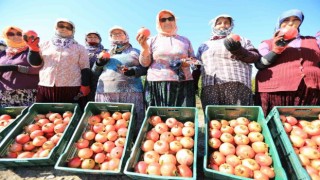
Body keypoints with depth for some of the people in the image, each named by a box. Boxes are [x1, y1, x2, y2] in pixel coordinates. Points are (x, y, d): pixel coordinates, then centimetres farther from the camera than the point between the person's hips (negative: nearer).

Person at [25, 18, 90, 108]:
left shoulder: (79, 48, 8)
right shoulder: (45, 45, 14)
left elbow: (85, 69, 2)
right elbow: (36, 63, 13)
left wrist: (85, 86, -8)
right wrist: (34, 49, -3)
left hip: (71, 90, -2)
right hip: (45, 88, 3)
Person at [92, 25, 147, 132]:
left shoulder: (135, 52, 16)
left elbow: (145, 68, 6)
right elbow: (94, 73, 23)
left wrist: (133, 71, -12)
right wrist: (98, 63, 4)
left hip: (130, 92, -2)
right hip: (106, 92, 3)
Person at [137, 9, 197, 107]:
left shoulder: (185, 40, 16)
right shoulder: (152, 40, 10)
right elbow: (145, 63, 5)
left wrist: (189, 62, -3)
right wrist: (144, 48, -12)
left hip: (183, 86, 2)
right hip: (157, 86, -1)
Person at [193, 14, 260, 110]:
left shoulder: (241, 40, 22)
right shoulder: (204, 45, 27)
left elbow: (255, 56, 10)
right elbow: (197, 68, 23)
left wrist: (239, 51, -9)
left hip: (237, 85, -1)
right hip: (210, 88, 2)